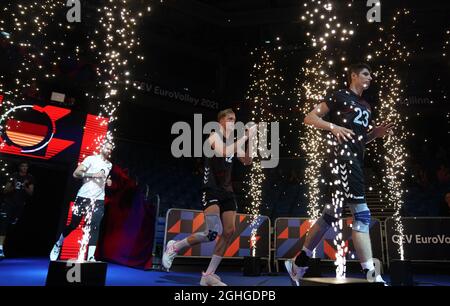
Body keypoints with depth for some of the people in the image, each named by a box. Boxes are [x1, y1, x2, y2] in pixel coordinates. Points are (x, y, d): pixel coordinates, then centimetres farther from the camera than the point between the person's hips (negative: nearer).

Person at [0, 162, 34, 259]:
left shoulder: (30, 178, 7)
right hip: (8, 203, -1)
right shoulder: (13, 176, 5)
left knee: (10, 226, 2)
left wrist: (25, 187, -14)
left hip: (20, 205, 1)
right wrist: (13, 187, -16)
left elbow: (31, 193, 4)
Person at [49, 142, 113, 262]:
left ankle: (91, 257, -7)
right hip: (84, 197, -4)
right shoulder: (91, 159, -3)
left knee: (95, 228, -7)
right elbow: (76, 173, -12)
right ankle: (58, 245, 32)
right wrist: (93, 174, -22)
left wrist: (108, 181, 9)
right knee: (73, 224, 7)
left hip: (99, 200, 4)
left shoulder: (109, 165, 15)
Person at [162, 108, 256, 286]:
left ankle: (209, 275, 6)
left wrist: (248, 141, 7)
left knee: (229, 232, -2)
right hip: (212, 189, -8)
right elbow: (224, 152, -26)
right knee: (213, 232, -21)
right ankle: (174, 247, 3)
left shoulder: (232, 141, 16)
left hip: (227, 190, 8)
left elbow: (247, 162, 19)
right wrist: (245, 137, -21)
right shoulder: (215, 137, -6)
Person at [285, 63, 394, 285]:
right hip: (343, 157, -9)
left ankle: (298, 263, 17)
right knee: (362, 215, -13)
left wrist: (376, 133, 13)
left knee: (332, 214, 8)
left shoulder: (366, 107, 26)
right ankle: (371, 275, -10)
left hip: (356, 160, 9)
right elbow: (309, 118, -2)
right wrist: (334, 127, -15)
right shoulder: (339, 96, 3)